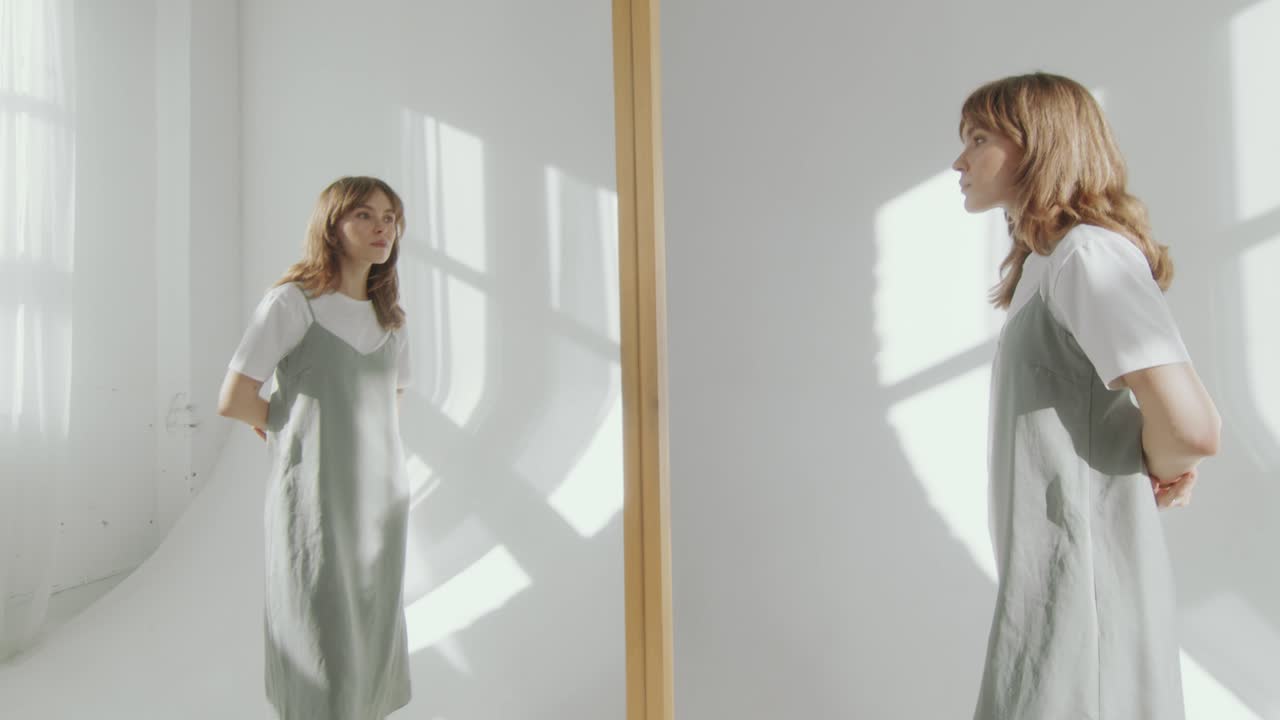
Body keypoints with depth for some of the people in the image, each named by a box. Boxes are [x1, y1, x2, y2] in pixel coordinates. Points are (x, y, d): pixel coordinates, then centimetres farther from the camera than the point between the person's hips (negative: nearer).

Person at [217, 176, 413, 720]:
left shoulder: (390, 316, 9)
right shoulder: (292, 302, -9)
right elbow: (233, 401, -9)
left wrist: (356, 433, 7)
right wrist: (295, 425, 4)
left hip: (380, 498, 5)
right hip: (314, 496, -5)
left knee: (373, 636, 13)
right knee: (320, 640, 4)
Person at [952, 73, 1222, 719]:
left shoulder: (1089, 253, -17)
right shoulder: (1046, 262, 13)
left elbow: (1191, 425, -25)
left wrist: (1158, 466, -6)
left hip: (1081, 575, -9)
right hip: (1050, 566, 9)